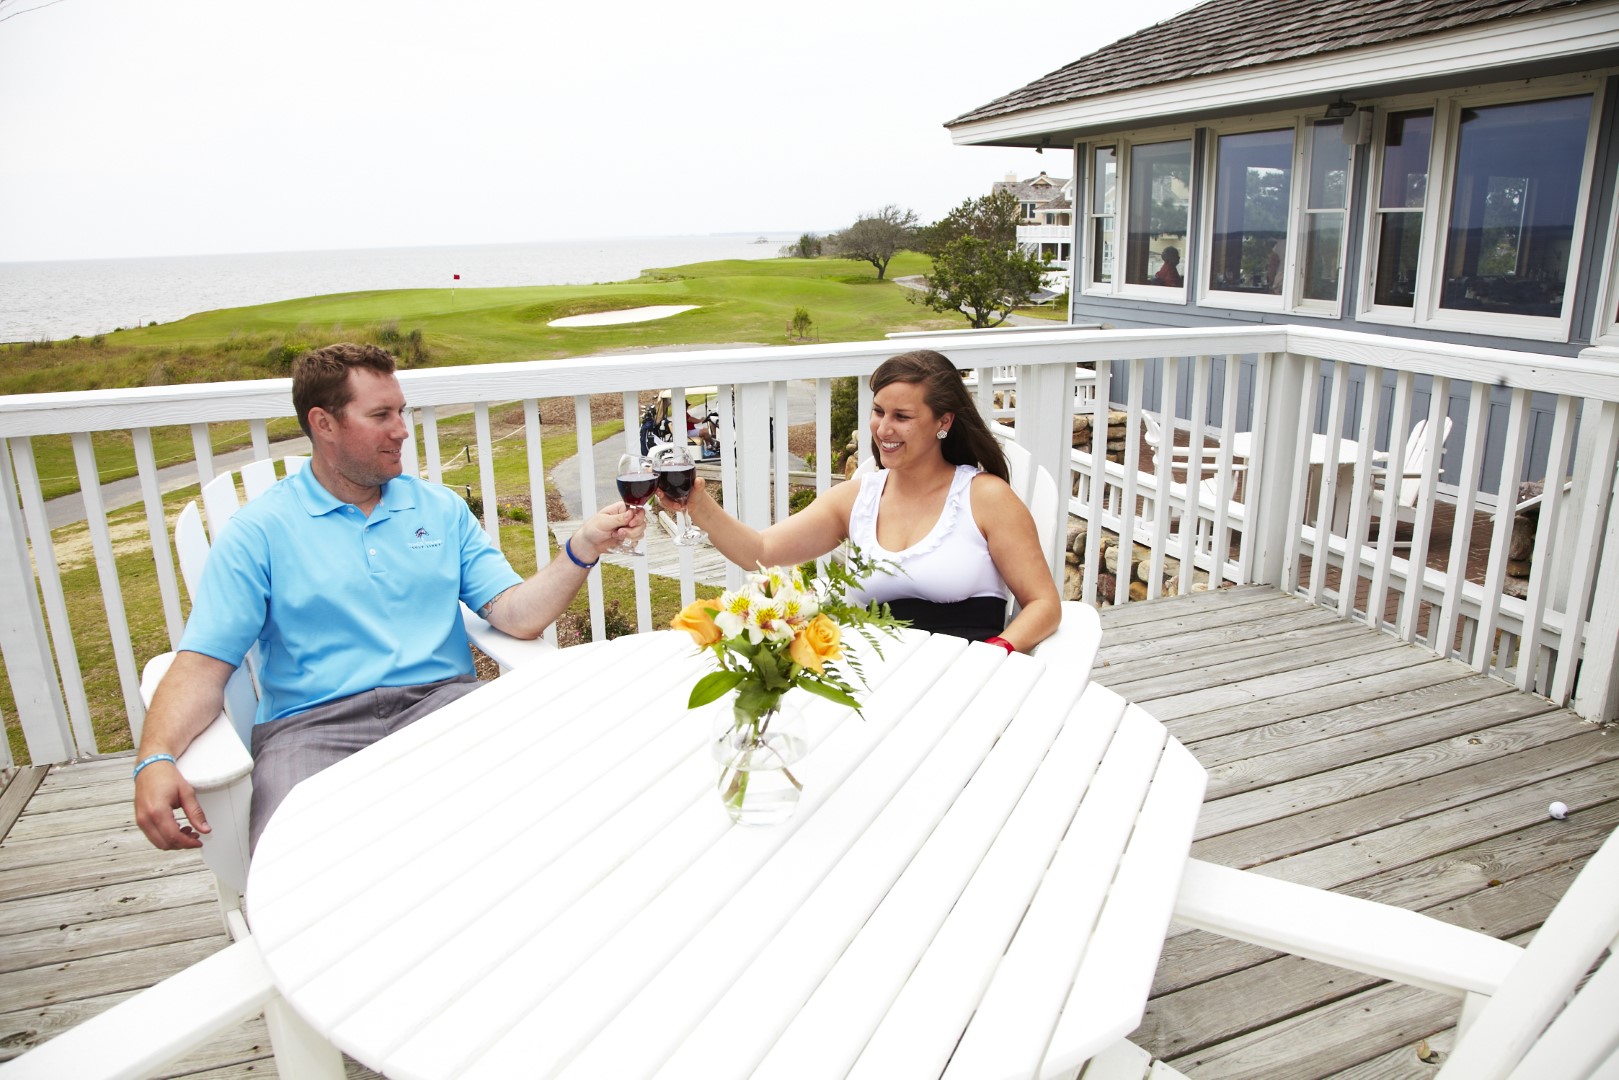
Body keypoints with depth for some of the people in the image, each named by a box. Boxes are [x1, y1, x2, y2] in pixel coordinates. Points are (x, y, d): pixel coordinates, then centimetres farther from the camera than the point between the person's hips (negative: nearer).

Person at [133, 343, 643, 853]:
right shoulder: (259, 532, 7)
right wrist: (156, 760, -19)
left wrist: (583, 546, -10)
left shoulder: (440, 509, 15)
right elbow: (203, 665, -1)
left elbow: (517, 615, 5)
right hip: (313, 725, -2)